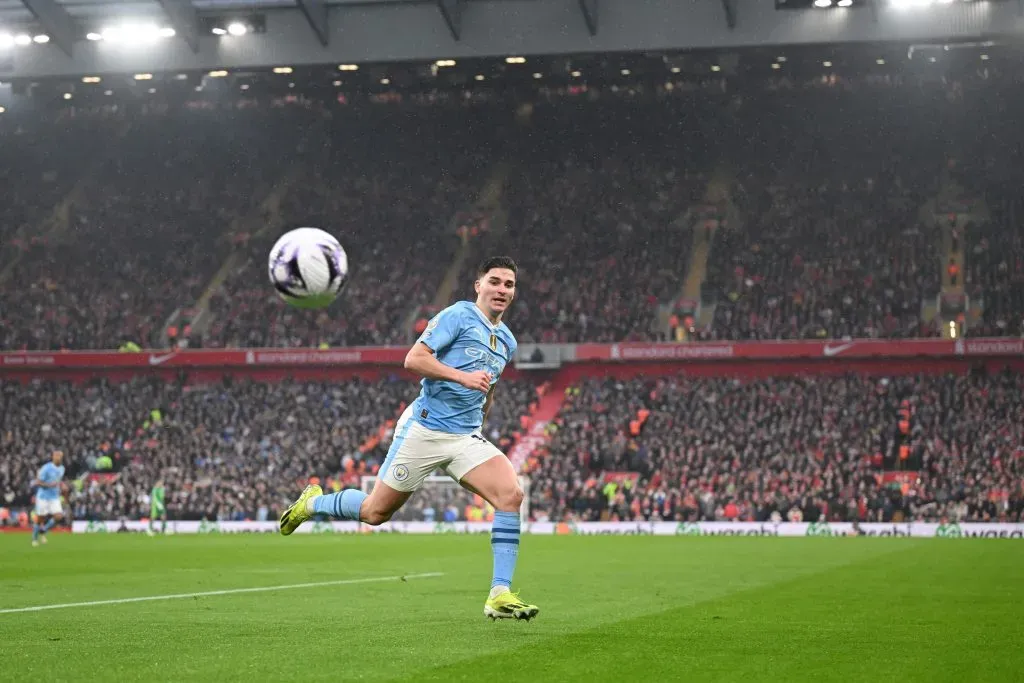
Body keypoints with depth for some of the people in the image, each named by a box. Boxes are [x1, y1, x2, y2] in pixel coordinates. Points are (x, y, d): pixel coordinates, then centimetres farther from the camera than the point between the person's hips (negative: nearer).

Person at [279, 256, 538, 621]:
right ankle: (312, 502, 33)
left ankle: (500, 595, -18)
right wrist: (462, 376, -24)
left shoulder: (507, 341, 15)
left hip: (466, 437, 5)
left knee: (511, 495, -19)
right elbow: (413, 359, -16)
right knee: (375, 512, 3)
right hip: (424, 429, -5)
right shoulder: (458, 315, -7)